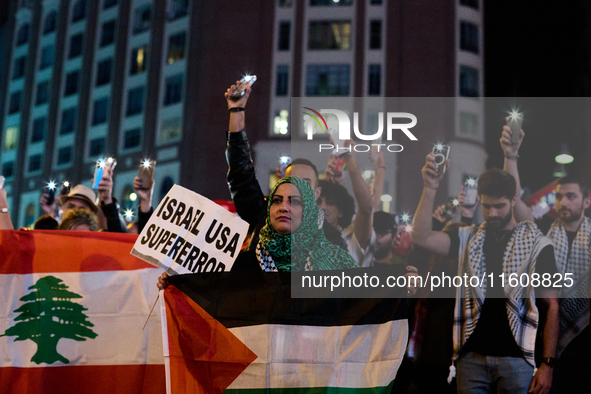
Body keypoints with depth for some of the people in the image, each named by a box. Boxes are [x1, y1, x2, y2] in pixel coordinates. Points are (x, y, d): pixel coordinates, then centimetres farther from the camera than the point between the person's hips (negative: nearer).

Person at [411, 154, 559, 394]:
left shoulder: (536, 244, 0)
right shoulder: (469, 239, 9)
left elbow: (551, 307, 0)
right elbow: (421, 237, -5)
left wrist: (547, 364, -7)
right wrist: (430, 188, -14)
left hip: (515, 357, -2)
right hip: (472, 356, 2)